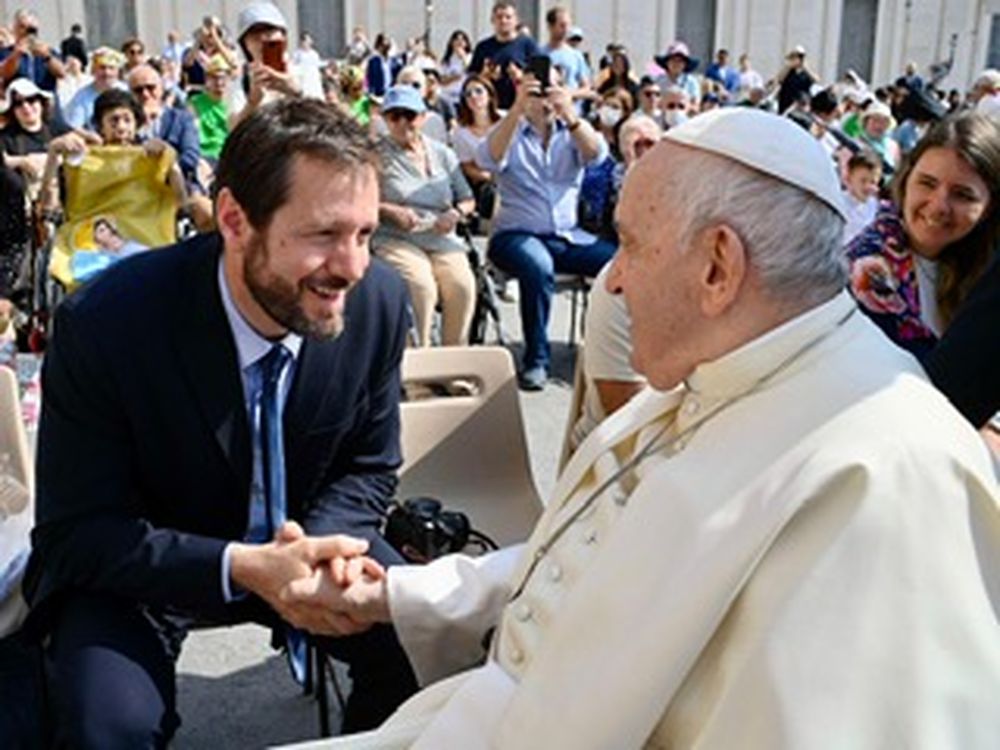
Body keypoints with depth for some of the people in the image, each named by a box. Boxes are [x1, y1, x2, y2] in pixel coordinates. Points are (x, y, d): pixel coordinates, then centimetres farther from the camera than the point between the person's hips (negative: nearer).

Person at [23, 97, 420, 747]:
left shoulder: (381, 302, -17)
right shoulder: (104, 325, -27)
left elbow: (369, 468, -2)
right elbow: (77, 534, -19)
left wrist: (315, 545, -24)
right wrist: (239, 567, -34)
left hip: (302, 541, 3)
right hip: (139, 565, -3)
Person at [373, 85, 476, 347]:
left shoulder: (442, 153, 19)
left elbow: (468, 199, 21)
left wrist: (457, 212, -1)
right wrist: (391, 211, -14)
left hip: (442, 239, 3)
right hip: (396, 239, -3)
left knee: (462, 286, -26)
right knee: (421, 285, -33)